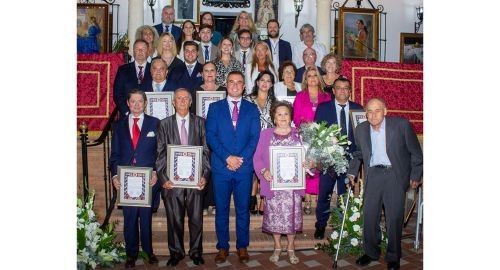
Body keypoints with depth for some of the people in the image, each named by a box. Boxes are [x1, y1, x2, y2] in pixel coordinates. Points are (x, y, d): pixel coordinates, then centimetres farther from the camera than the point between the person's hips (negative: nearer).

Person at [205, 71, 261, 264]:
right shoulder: (215, 107, 8)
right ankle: (223, 247, 18)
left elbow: (255, 137, 1)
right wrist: (227, 157, -13)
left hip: (244, 167, 0)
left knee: (243, 209, 7)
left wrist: (241, 159, -12)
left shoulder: (252, 109, 9)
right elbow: (210, 136, -1)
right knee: (221, 209, 6)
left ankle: (242, 247, 19)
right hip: (221, 167, 0)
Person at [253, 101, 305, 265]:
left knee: (292, 214, 3)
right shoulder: (266, 134, 6)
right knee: (274, 214, 5)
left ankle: (291, 248, 19)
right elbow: (258, 157, 2)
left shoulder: (298, 134, 6)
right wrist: (264, 171, -14)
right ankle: (277, 247, 22)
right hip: (273, 182, 0)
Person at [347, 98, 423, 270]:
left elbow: (415, 151, -1)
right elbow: (358, 154, 20)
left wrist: (416, 175, -2)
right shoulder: (361, 129, 5)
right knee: (369, 215, 5)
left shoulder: (401, 124, -7)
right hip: (373, 175, 3)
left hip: (395, 175, -3)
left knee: (394, 218, 0)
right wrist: (352, 172, 11)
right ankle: (371, 252, 23)